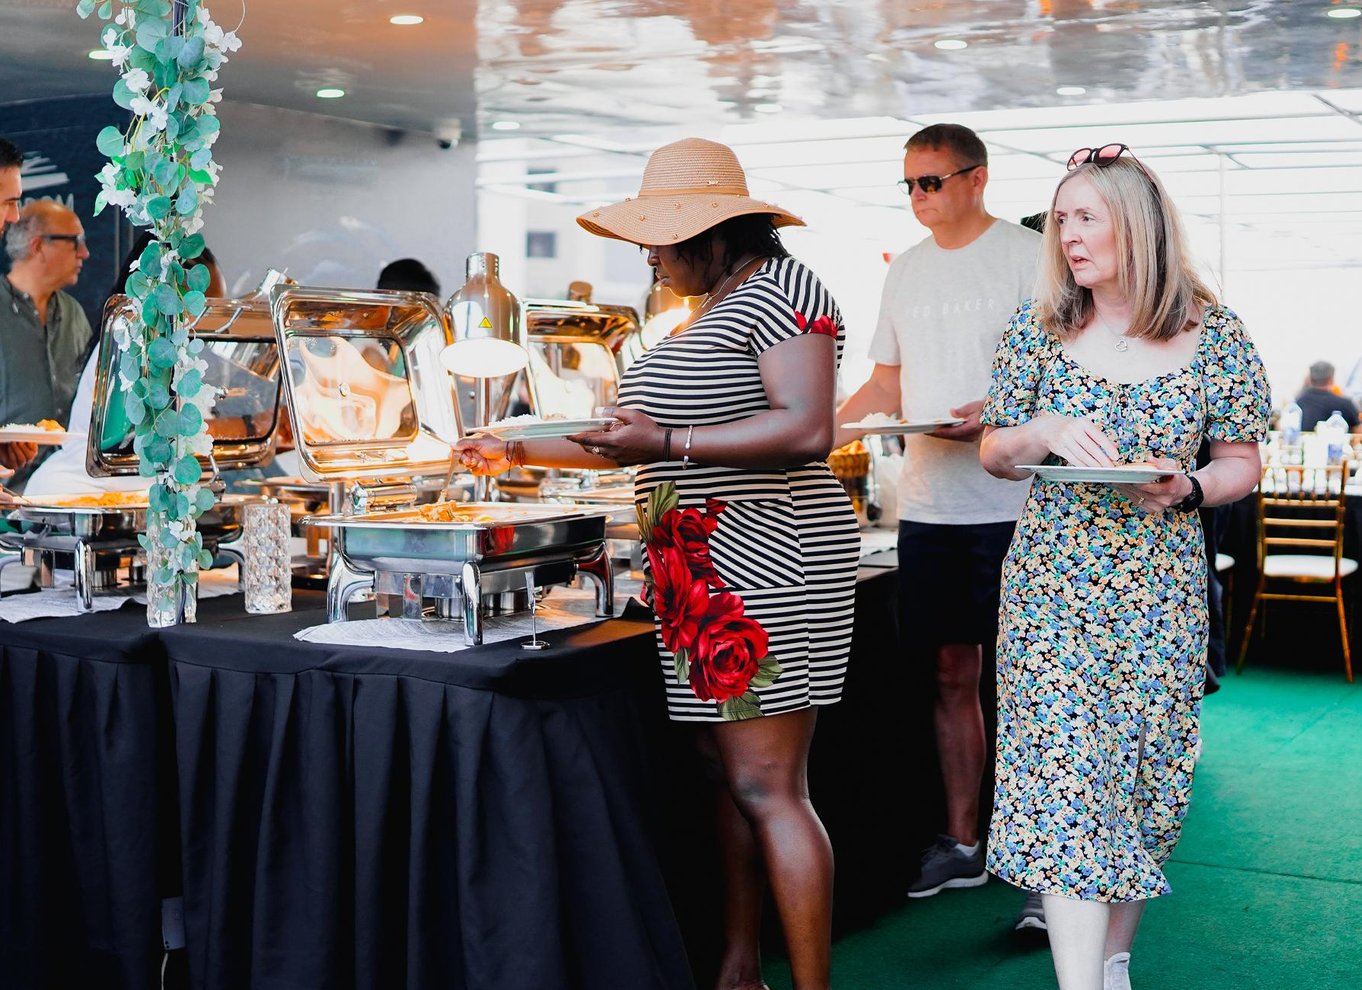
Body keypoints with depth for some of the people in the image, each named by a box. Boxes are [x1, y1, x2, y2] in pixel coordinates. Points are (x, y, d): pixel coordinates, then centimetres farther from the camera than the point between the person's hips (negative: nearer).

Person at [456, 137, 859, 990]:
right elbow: (643, 442, 26)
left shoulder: (781, 288, -8)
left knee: (769, 790, -9)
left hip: (765, 567, -9)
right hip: (709, 575, 9)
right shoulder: (711, 312, 22)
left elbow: (808, 432, -21)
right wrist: (519, 453, 26)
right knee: (734, 776, 12)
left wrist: (668, 443, -22)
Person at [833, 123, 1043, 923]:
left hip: (1010, 503, -6)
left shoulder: (1026, 257, -3)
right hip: (927, 502, 6)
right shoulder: (907, 271, 16)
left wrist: (998, 413, -24)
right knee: (952, 674, 11)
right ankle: (962, 843, 21)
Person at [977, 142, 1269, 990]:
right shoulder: (1039, 331, 2)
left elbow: (1243, 464, 6)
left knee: (1144, 773, 8)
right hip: (1053, 587, 0)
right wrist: (1042, 432, -14)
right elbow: (995, 454, 8)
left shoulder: (1217, 338, -1)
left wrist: (1187, 488, -15)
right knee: (1063, 771, -8)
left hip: (1161, 593, 0)